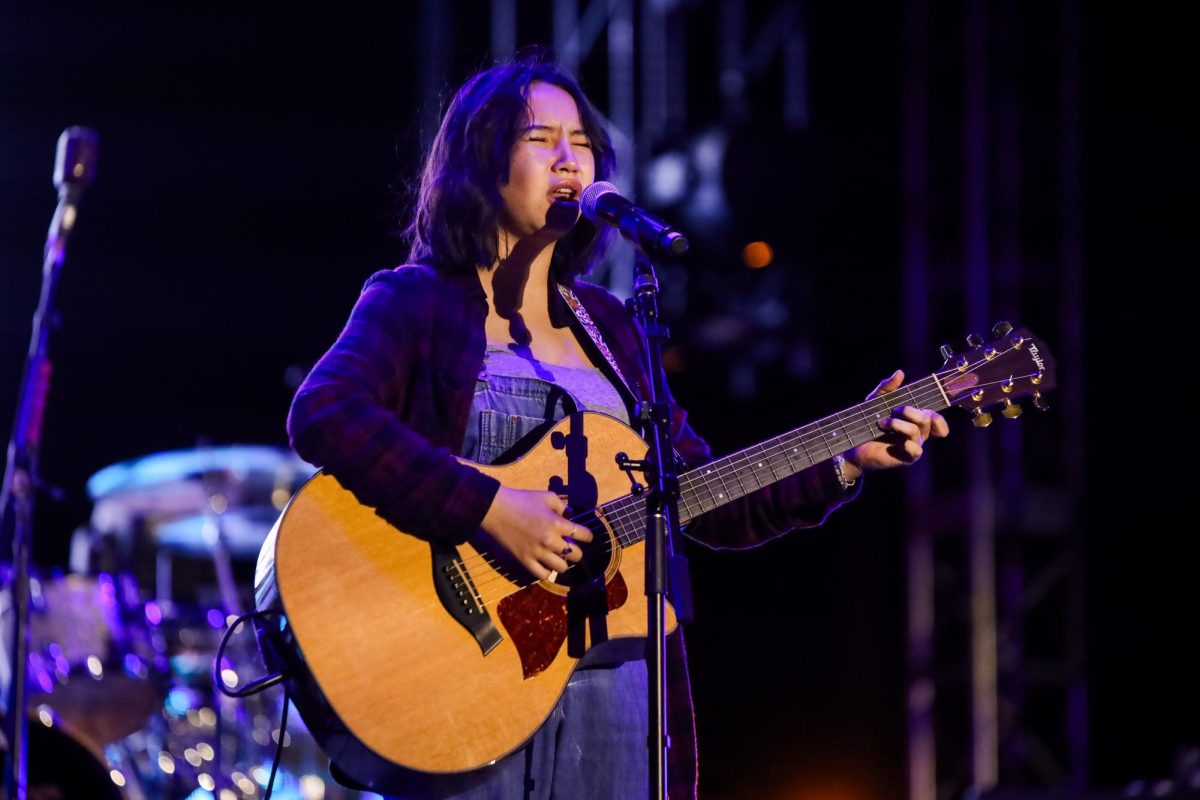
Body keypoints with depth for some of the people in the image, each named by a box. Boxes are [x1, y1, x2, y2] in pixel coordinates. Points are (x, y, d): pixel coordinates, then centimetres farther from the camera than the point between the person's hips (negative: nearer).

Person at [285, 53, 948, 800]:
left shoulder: (606, 325, 17)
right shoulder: (416, 302, 0)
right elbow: (322, 416, -20)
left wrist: (846, 462, 4)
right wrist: (489, 509, -25)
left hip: (609, 687, 5)